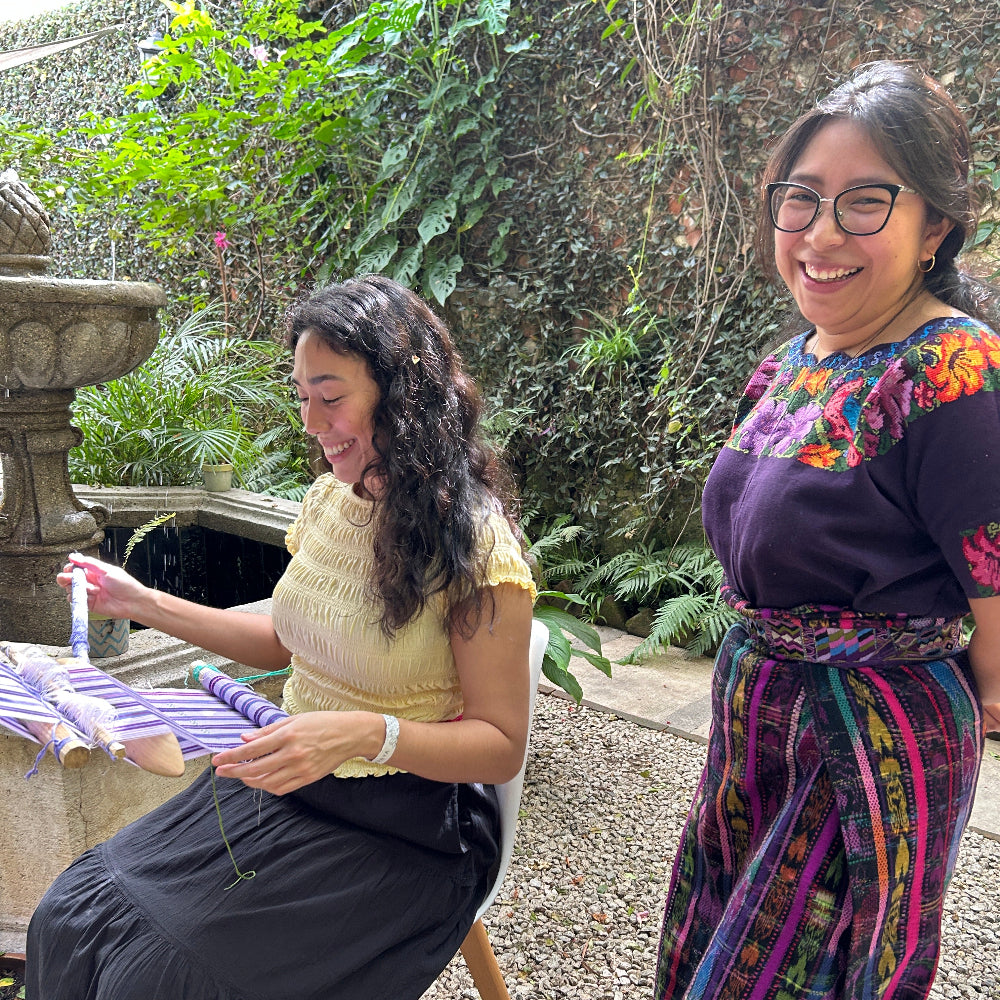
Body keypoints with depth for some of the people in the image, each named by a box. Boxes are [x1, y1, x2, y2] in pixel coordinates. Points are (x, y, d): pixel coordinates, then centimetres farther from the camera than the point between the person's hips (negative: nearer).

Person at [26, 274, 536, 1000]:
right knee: (71, 918, -6)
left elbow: (502, 745, -14)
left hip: (399, 830, -6)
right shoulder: (328, 498, 1)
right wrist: (141, 603, 10)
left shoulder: (477, 545, -19)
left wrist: (370, 733, -30)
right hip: (290, 783, 6)